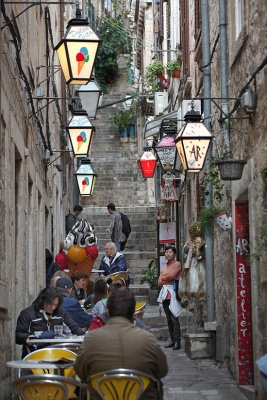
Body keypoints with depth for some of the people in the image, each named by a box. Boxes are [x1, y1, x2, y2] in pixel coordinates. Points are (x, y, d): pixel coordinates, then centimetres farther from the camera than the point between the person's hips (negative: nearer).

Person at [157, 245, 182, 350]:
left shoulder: (177, 264, -2)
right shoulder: (165, 267, 18)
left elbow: (171, 275, -15)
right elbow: (159, 282, 11)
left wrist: (163, 278, 3)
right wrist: (168, 279, -5)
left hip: (173, 293, -7)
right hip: (165, 293, 7)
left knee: (174, 318, -10)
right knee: (168, 319, 9)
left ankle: (177, 342, -8)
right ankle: (172, 340, 14)